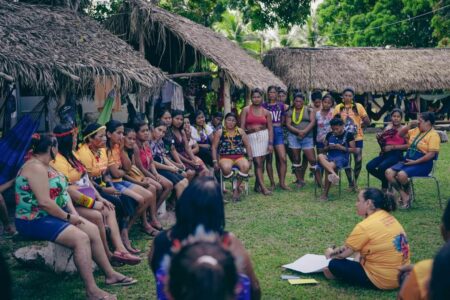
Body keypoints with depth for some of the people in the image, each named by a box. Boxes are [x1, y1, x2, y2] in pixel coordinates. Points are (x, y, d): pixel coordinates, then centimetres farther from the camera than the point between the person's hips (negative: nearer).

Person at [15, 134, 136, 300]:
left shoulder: (45, 166, 14)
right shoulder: (36, 167, -20)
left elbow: (61, 192, 12)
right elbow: (44, 202, -27)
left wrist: (73, 213, -2)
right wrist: (68, 217, -17)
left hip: (54, 214, 11)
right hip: (35, 220, -11)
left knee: (93, 230, 3)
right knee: (81, 238, -26)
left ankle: (110, 274, 10)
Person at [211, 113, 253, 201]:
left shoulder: (240, 131, 13)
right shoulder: (220, 132, 7)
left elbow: (248, 146, 14)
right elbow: (214, 147, 5)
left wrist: (250, 159, 5)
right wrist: (215, 161, -4)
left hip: (239, 156, 2)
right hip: (225, 157, -2)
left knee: (245, 166, -34)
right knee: (226, 168, -38)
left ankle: (236, 188, -18)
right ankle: (237, 187, -14)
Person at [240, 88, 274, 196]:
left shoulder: (266, 112, 9)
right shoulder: (246, 110, 4)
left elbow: (270, 129, 7)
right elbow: (242, 126, -1)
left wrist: (271, 143, -1)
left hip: (264, 136, 3)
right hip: (251, 137, -3)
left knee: (261, 162, 7)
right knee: (258, 163, -8)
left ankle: (257, 185, 20)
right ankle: (263, 187, -10)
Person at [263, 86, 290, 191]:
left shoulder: (281, 105, 10)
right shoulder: (263, 106, 5)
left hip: (278, 131, 1)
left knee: (283, 158, -8)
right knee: (269, 159, 2)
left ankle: (282, 182, 0)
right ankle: (272, 183, 11)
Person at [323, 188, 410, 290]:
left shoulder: (365, 226, -19)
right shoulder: (389, 218, 6)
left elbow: (344, 253, -8)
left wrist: (330, 253, 13)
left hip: (382, 280, -9)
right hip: (401, 275, 9)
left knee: (334, 264, -6)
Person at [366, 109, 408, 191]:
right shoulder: (387, 128, 16)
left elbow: (408, 145, -12)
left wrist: (392, 147, -16)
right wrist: (379, 138, 3)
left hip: (396, 154, -6)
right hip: (385, 153, 6)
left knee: (381, 167, -31)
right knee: (369, 166, -17)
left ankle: (385, 187, -7)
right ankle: (386, 180, 6)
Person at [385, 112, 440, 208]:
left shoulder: (433, 135, -8)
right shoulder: (416, 130, 15)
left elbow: (431, 154, -17)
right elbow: (401, 134, 26)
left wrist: (415, 162, -20)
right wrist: (409, 125, 8)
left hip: (422, 164, -8)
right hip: (407, 161, 8)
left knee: (401, 174, -33)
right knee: (388, 172, -15)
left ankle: (407, 193, -2)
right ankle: (404, 196, -8)